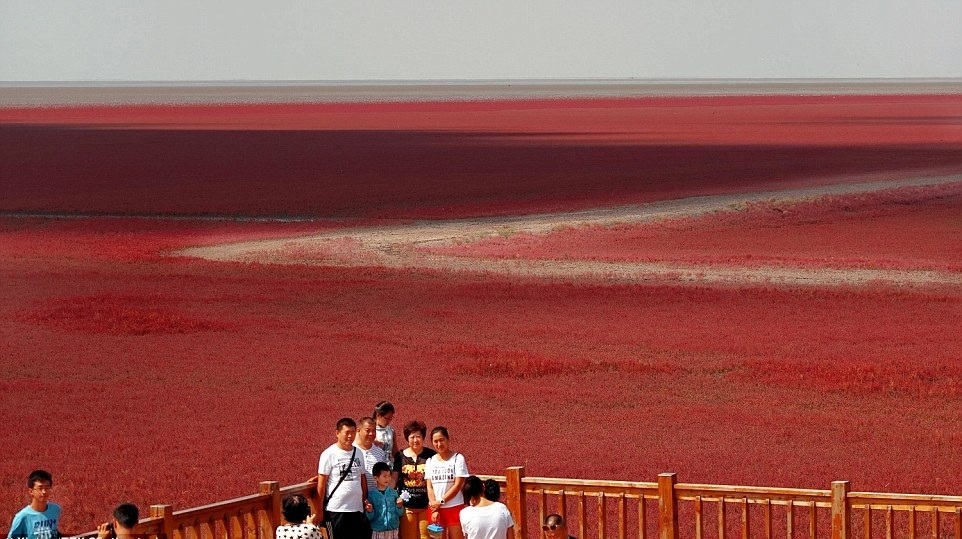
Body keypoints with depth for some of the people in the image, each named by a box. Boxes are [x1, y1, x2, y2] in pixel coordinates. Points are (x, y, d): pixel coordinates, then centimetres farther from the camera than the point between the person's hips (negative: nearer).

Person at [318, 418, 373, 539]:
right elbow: (321, 484, -5)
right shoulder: (329, 454, -6)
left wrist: (365, 500, 6)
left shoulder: (358, 453, 10)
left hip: (357, 509, 5)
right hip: (336, 510, -5)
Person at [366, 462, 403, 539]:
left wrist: (399, 506, -14)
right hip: (378, 531, -2)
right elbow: (370, 517, -1)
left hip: (393, 530, 2)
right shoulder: (371, 494, -3)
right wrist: (370, 511, -22)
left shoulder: (393, 492, 3)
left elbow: (400, 513, 6)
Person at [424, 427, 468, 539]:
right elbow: (429, 487, 3)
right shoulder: (430, 461, 8)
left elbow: (458, 485, -9)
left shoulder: (458, 459, -4)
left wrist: (441, 501, -12)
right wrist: (435, 509, -9)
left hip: (454, 508, -4)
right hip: (435, 508, 4)